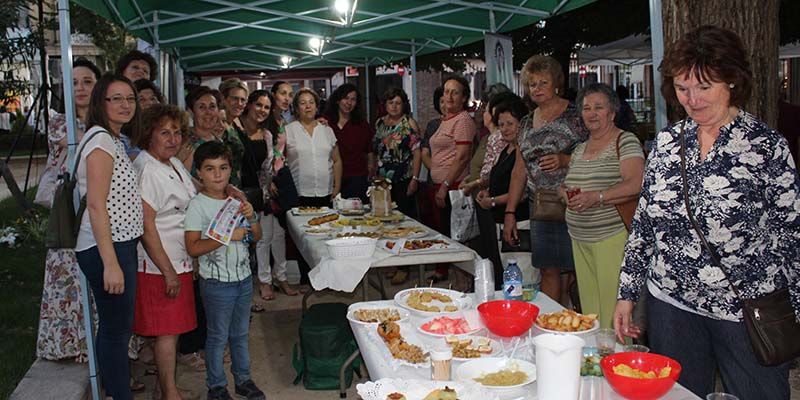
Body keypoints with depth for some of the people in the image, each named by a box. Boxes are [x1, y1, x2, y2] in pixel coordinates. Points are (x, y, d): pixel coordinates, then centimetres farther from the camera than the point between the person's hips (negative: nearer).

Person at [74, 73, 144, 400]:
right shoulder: (100, 140, -15)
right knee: (117, 328, 0)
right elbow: (96, 205, -20)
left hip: (120, 244, 10)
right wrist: (111, 264, -23)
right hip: (107, 249, -10)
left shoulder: (114, 140, 15)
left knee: (114, 325, 19)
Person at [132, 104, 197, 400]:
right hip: (158, 265, -9)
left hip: (180, 262, 9)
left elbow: (195, 195, 29)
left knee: (173, 326, 16)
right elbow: (146, 228, -21)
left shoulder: (174, 164, 11)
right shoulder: (145, 170, -18)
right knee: (166, 330, 0)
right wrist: (168, 272, -20)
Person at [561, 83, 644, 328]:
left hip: (613, 237, -6)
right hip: (580, 239, 7)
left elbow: (636, 185, -15)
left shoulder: (625, 141, -4)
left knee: (613, 308, -8)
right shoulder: (579, 149, 18)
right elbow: (569, 184, 26)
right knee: (589, 307, 8)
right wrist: (566, 192, 3)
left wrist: (597, 197, -24)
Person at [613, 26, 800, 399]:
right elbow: (644, 222, 9)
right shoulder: (666, 141, 4)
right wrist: (627, 293, 8)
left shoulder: (767, 146, -8)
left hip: (747, 312, -3)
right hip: (671, 304, 4)